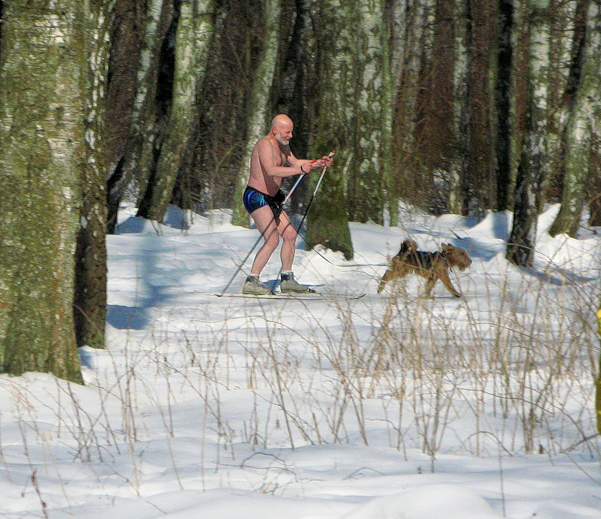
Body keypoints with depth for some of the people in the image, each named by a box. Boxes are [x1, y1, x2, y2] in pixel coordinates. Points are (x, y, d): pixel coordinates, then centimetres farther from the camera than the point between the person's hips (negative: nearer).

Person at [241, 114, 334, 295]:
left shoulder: (282, 144, 11)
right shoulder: (265, 144, -20)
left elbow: (294, 162, 26)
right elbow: (271, 170, -35)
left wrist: (318, 163, 13)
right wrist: (300, 170, -41)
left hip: (271, 199, 10)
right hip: (256, 197, -10)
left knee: (290, 235, 10)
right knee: (273, 239, -19)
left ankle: (287, 280, 19)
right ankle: (251, 282, -17)